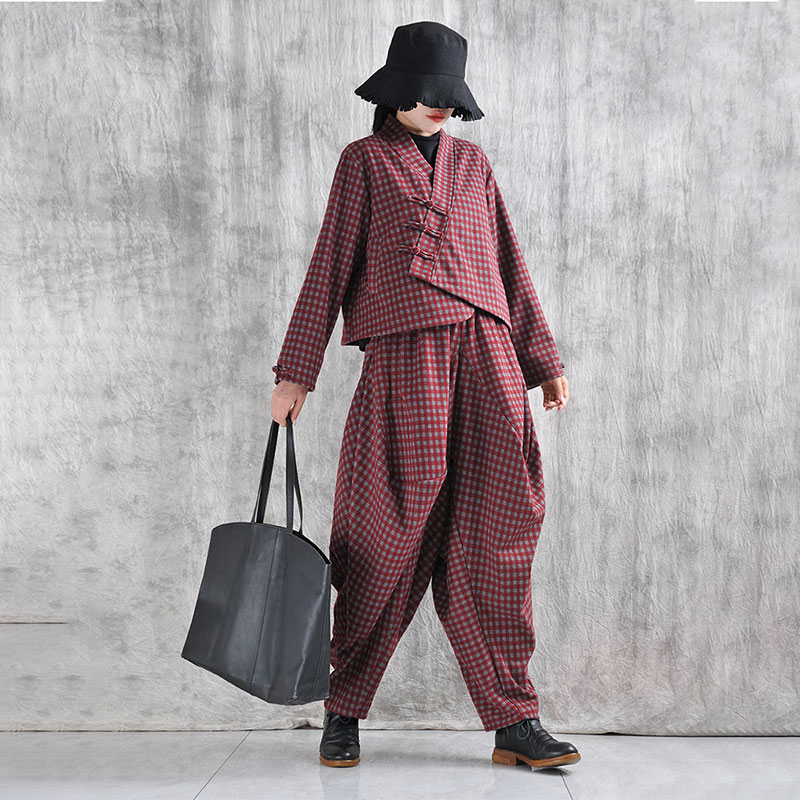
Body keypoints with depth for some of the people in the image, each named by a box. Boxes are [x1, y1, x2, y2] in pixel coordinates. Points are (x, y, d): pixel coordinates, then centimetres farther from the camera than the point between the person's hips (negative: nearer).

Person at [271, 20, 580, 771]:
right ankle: (343, 708, 15)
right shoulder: (363, 160, 10)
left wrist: (544, 361, 14)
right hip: (405, 356, -3)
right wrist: (296, 370, -2)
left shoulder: (471, 161, 21)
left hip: (485, 354, 4)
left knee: (492, 532, 0)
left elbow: (507, 263, 19)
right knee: (394, 537, -3)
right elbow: (330, 265, 5)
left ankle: (512, 722, 5)